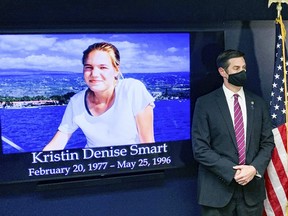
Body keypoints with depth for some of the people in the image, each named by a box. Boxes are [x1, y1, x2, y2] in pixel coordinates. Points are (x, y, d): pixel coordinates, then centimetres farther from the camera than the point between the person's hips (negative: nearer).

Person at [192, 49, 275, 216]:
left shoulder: (258, 103, 7)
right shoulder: (205, 103, -5)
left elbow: (268, 142, 7)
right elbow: (200, 148, -10)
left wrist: (255, 168, -10)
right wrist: (232, 172, -16)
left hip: (252, 188, 3)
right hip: (218, 189, -3)